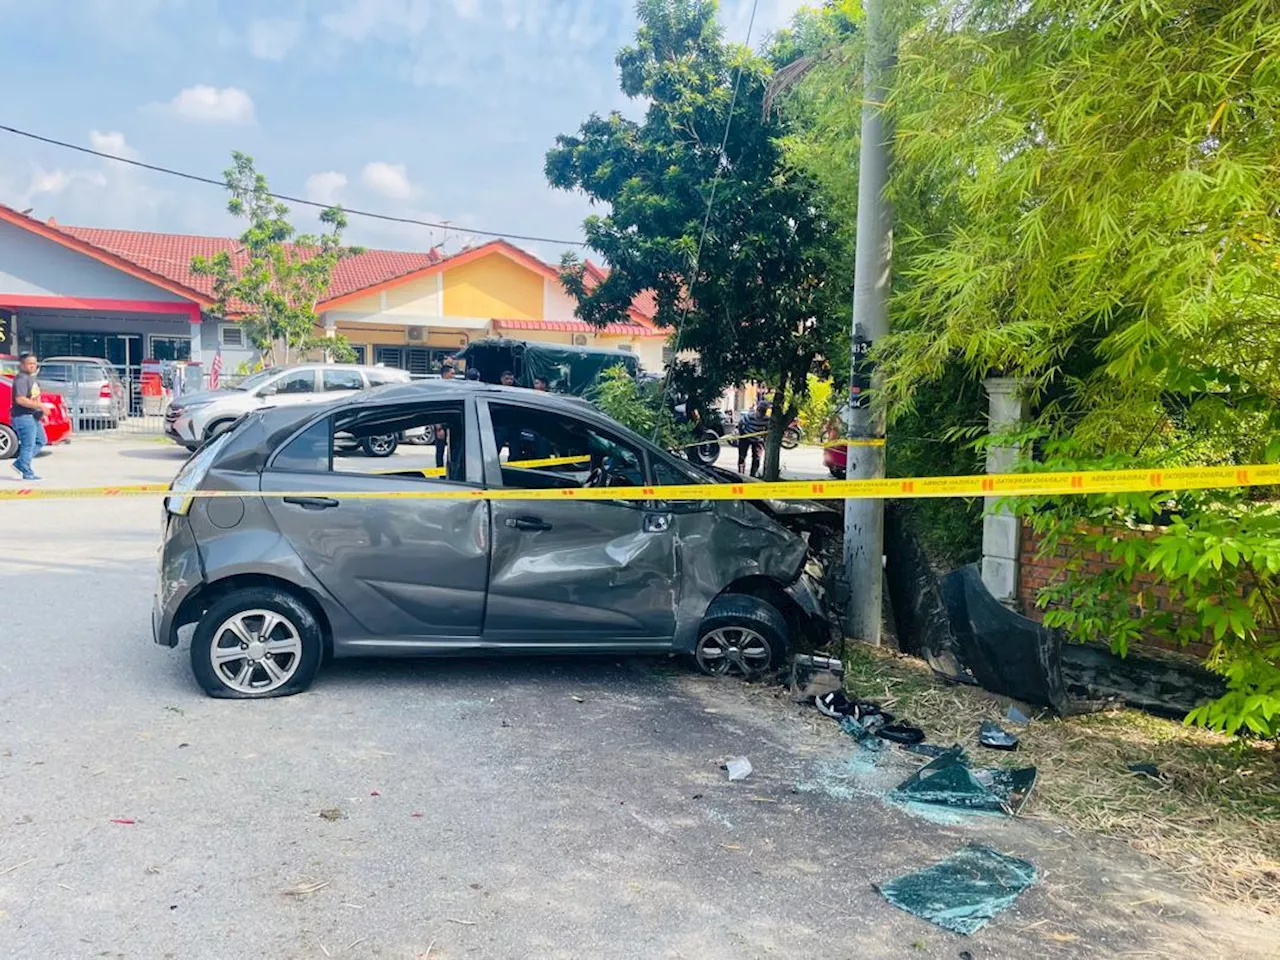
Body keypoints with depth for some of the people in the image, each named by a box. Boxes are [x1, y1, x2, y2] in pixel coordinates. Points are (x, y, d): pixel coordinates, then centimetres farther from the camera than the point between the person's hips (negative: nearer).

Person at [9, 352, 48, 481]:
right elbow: (20, 399, -27)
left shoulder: (32, 379, 15)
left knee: (41, 440, 16)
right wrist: (40, 406, -24)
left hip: (33, 416, 10)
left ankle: (19, 463, 20)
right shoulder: (21, 379, -16)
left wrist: (42, 412, 17)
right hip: (23, 416, -10)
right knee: (28, 445, -5)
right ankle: (27, 473, 2)